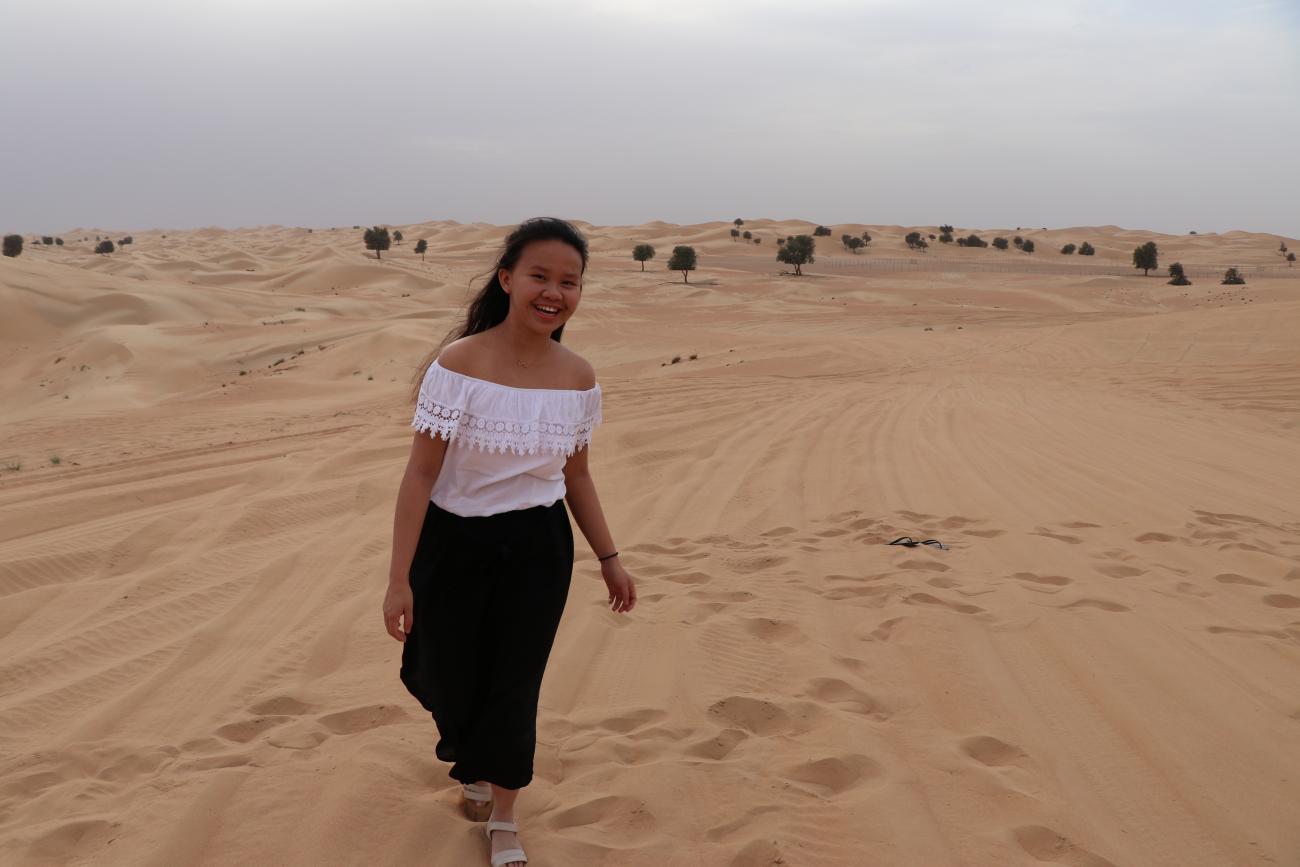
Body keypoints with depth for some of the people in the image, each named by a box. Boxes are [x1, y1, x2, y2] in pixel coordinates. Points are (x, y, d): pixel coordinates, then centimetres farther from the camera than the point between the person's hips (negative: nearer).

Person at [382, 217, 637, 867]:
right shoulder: (459, 363, -18)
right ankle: (475, 766, 49)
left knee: (516, 688, 8)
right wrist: (399, 579, -16)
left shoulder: (579, 378, -5)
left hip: (538, 549, 2)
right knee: (449, 681, 12)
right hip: (454, 544, -2)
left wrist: (608, 558, 11)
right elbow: (420, 474, -15)